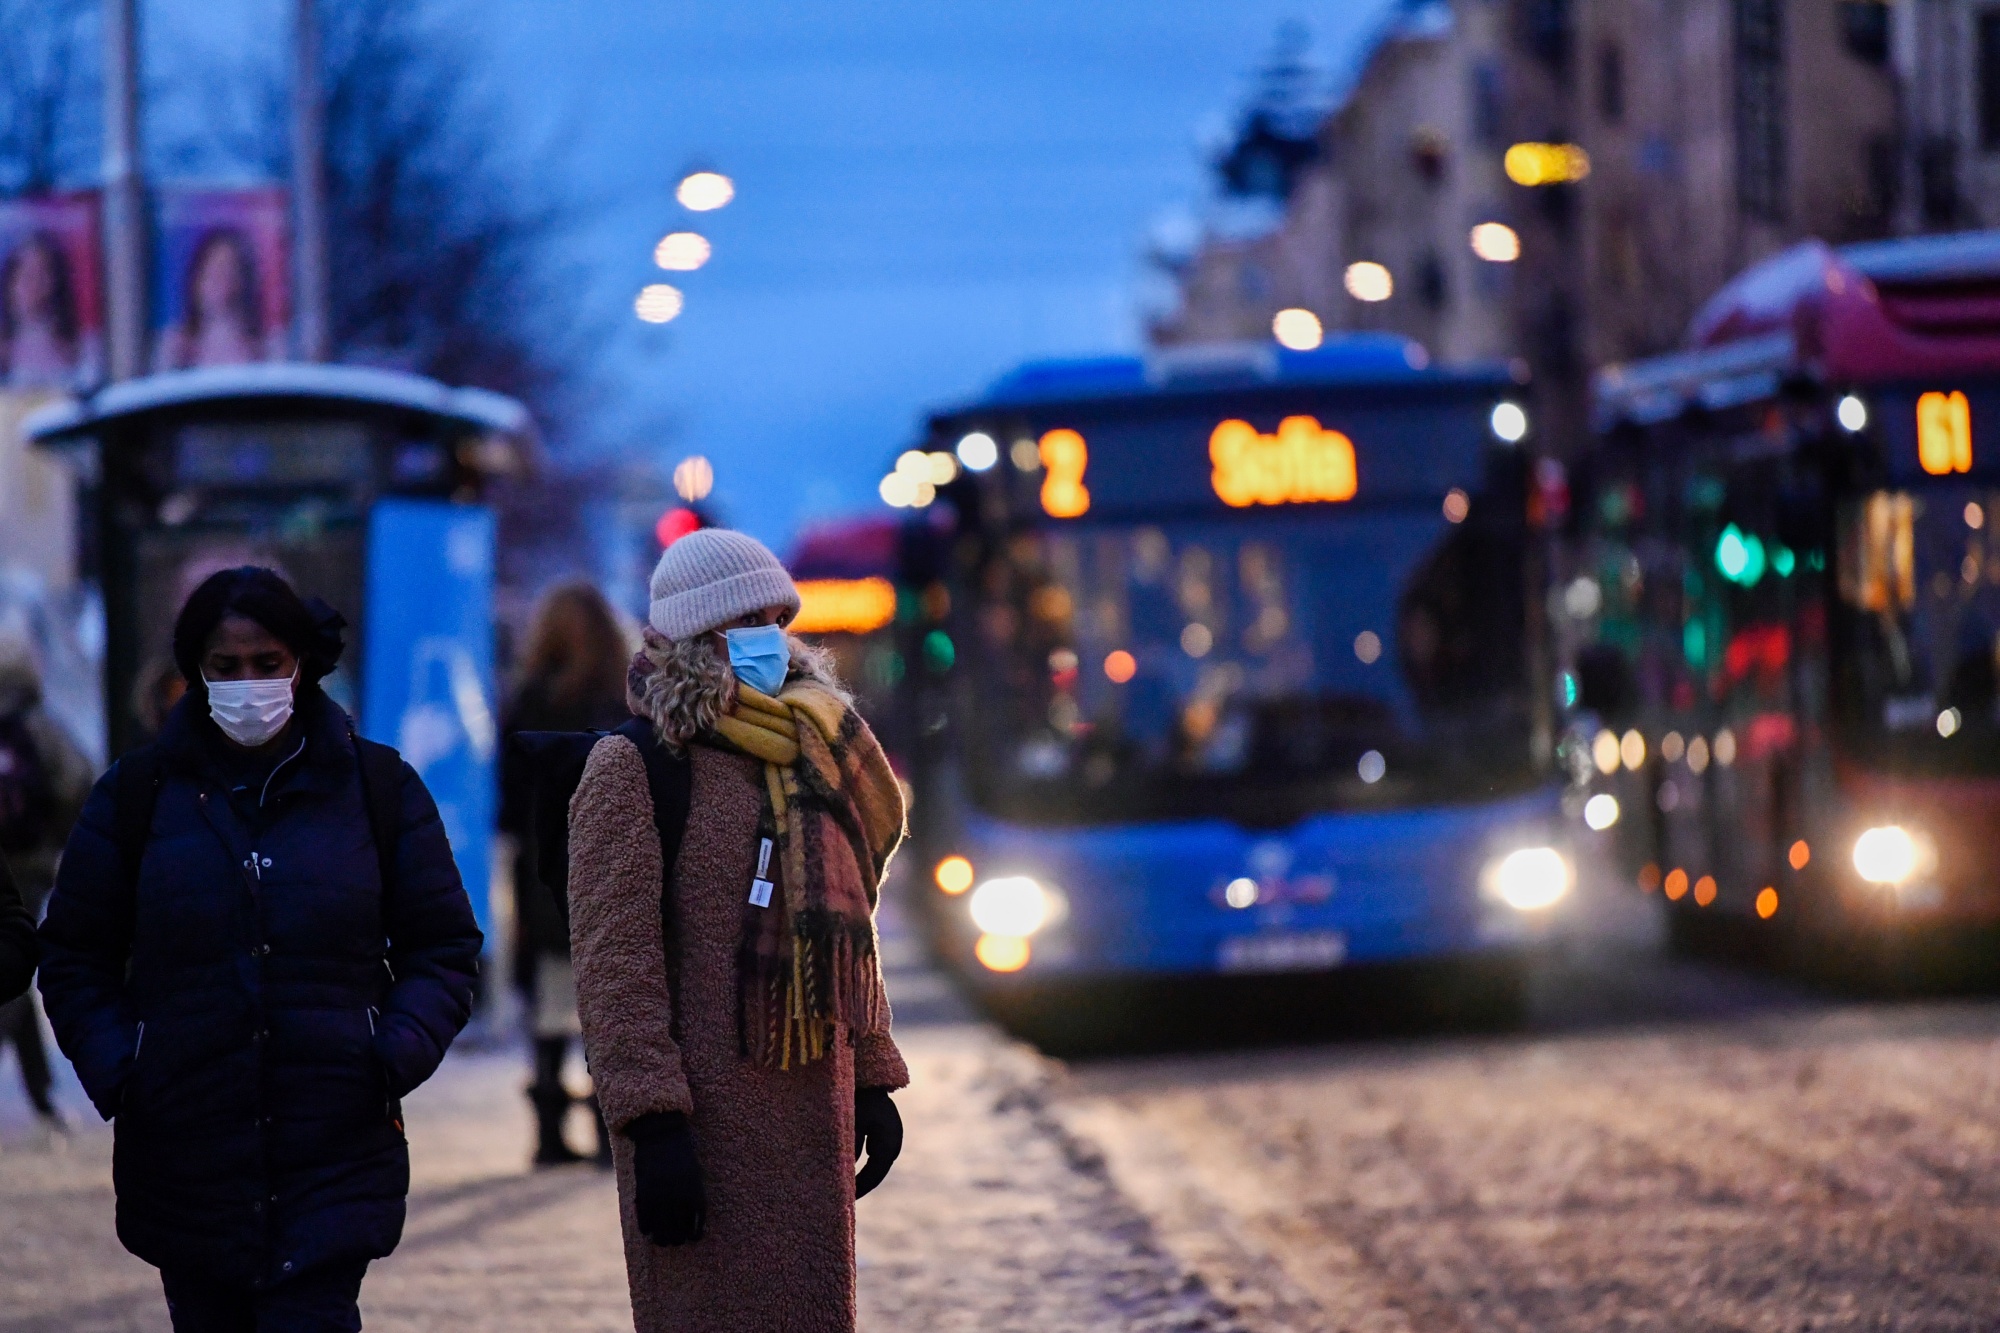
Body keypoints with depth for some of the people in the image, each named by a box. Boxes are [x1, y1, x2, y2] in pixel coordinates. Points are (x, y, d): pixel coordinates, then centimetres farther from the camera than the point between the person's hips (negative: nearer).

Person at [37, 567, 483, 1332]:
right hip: (181, 1149, 2)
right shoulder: (138, 794, 7)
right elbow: (74, 955, 11)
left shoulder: (377, 788, 6)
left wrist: (400, 1052, -7)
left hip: (335, 1157, -2)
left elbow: (444, 947, 11)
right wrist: (111, 1068, -5)